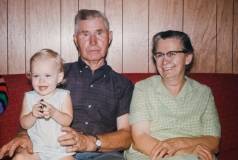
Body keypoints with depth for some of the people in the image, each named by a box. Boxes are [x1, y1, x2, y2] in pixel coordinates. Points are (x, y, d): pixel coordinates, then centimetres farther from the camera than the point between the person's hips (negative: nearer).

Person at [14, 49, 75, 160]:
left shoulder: (63, 96, -2)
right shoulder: (29, 97, 2)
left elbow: (68, 121, -11)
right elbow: (24, 124, -2)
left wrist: (53, 113, -29)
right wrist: (32, 115, -23)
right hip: (36, 148, 1)